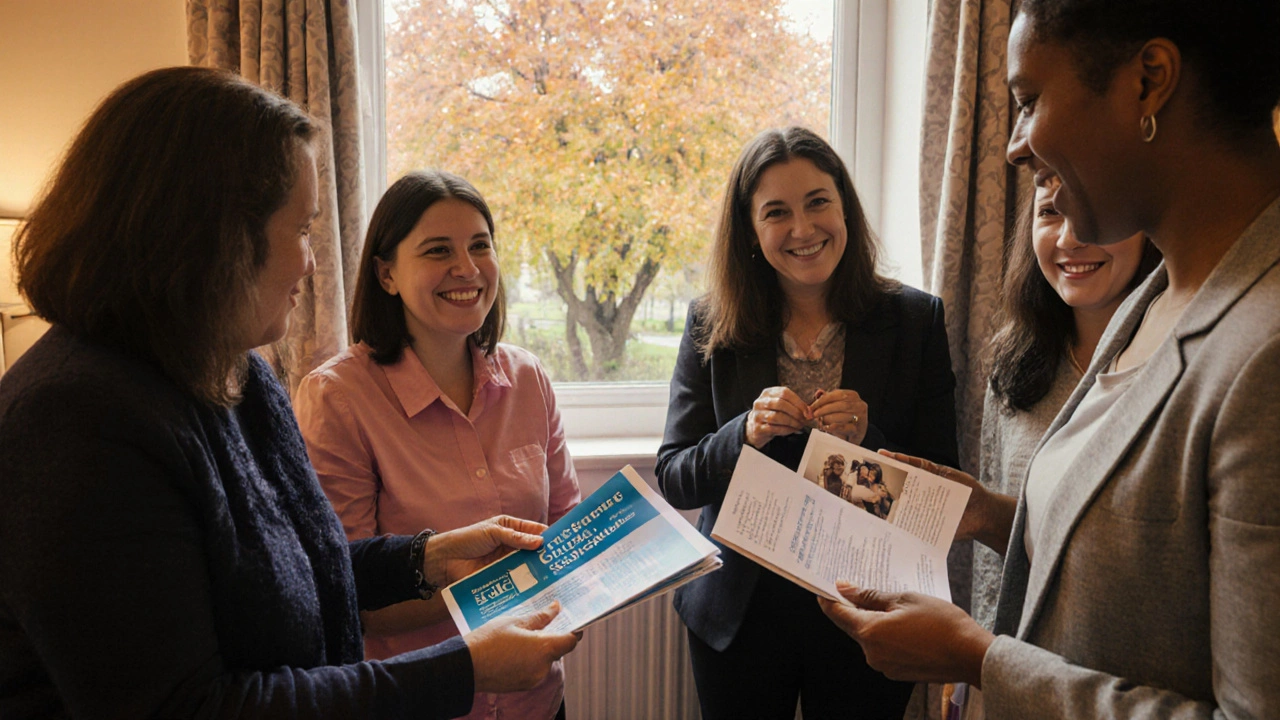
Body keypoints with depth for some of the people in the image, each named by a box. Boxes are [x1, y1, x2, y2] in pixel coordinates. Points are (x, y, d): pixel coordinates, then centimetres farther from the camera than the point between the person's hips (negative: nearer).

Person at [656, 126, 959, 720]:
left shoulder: (916, 319, -5)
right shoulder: (712, 328, -4)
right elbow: (674, 481, -4)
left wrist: (868, 441, -23)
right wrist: (745, 433, -23)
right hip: (738, 617, 1)